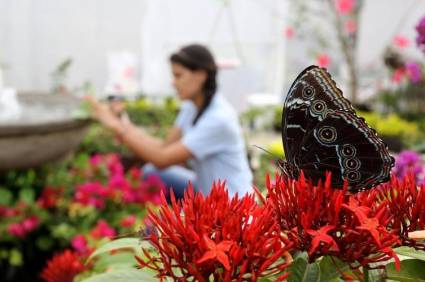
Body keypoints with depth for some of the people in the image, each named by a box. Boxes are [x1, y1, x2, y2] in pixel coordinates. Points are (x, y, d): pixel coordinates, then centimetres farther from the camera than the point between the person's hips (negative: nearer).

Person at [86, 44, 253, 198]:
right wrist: (122, 122, -14)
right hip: (205, 193, 8)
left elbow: (162, 159, -27)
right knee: (152, 173, -2)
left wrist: (117, 127, -23)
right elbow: (166, 146, -4)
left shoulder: (219, 118, -25)